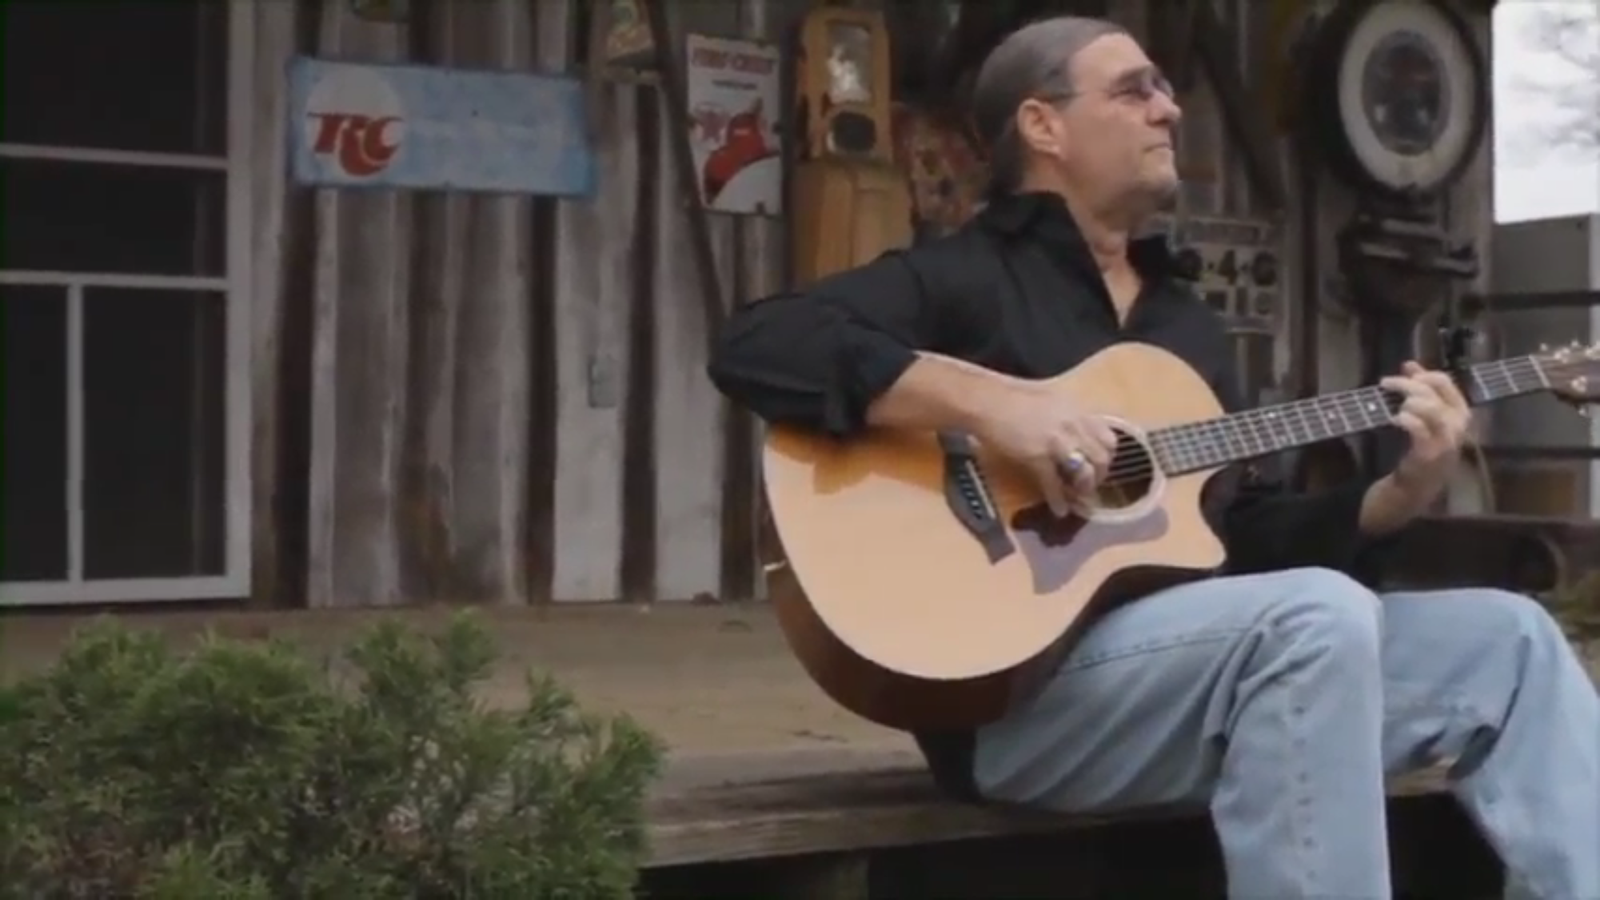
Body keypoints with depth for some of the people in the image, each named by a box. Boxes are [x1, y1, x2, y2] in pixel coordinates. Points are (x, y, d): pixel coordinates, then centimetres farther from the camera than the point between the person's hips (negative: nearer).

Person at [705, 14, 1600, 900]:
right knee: (1319, 618, -31)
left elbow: (1256, 538, 21)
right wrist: (985, 400, -23)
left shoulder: (1191, 324, 23)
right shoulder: (961, 276, 0)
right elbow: (753, 346, -16)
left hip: (1205, 657, 8)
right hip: (1018, 684, -7)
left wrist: (1403, 493, 4)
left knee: (1507, 636, -3)